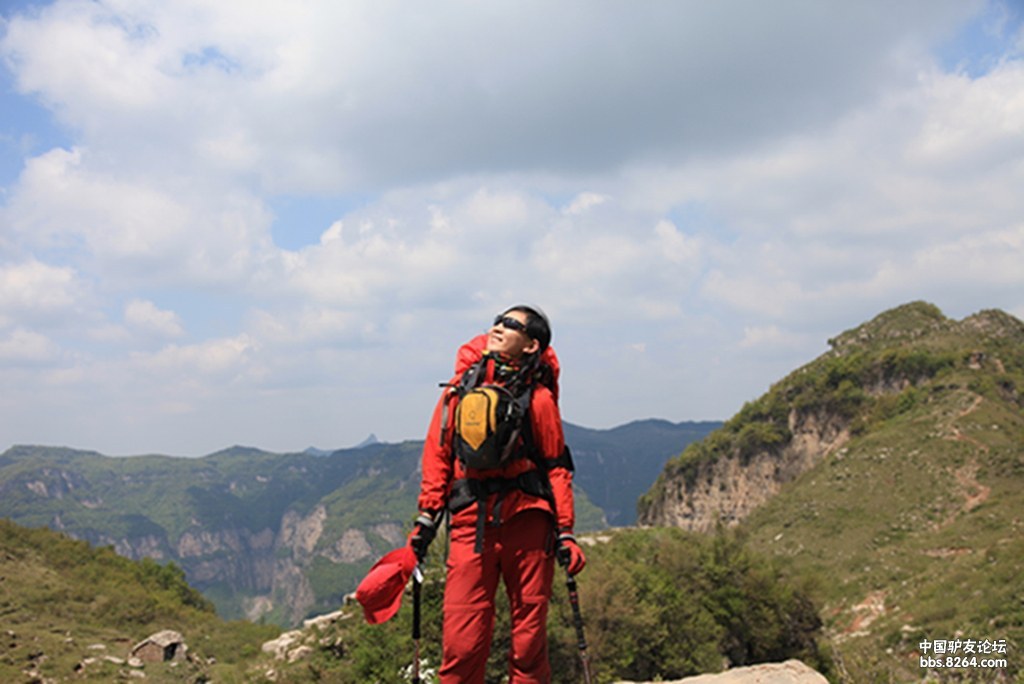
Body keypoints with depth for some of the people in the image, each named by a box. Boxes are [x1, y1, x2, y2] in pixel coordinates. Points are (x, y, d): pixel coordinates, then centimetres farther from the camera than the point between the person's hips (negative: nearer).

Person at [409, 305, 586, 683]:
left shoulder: (537, 397, 3)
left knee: (529, 637, 5)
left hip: (526, 522, -1)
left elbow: (557, 467, 5)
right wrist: (427, 515, 10)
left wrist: (565, 531, -1)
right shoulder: (460, 389, 9)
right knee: (461, 641, -4)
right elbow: (438, 455, 14)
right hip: (470, 523, 1)